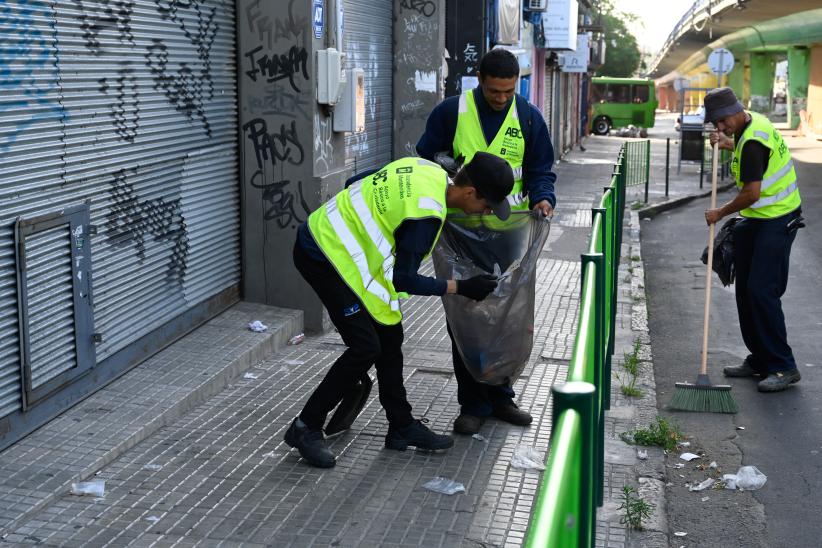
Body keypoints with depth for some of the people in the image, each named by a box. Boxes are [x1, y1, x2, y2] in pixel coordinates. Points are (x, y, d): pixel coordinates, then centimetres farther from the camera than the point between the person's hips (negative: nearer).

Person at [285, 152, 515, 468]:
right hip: (326, 255, -10)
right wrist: (460, 288, -11)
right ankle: (306, 428, 3)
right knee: (366, 347, -10)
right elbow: (404, 280, -17)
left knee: (389, 337, 10)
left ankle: (402, 426, 21)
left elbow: (359, 187, 13)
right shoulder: (427, 212, -26)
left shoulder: (429, 169, 0)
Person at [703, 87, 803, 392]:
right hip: (757, 219, 10)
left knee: (762, 291, -14)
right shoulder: (753, 122, 8)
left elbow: (752, 193, -25)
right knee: (745, 290, 11)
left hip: (777, 220, -10)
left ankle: (784, 367, -7)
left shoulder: (752, 141, -23)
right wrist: (729, 144, 12)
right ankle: (760, 360, 19)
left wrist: (720, 213, -10)